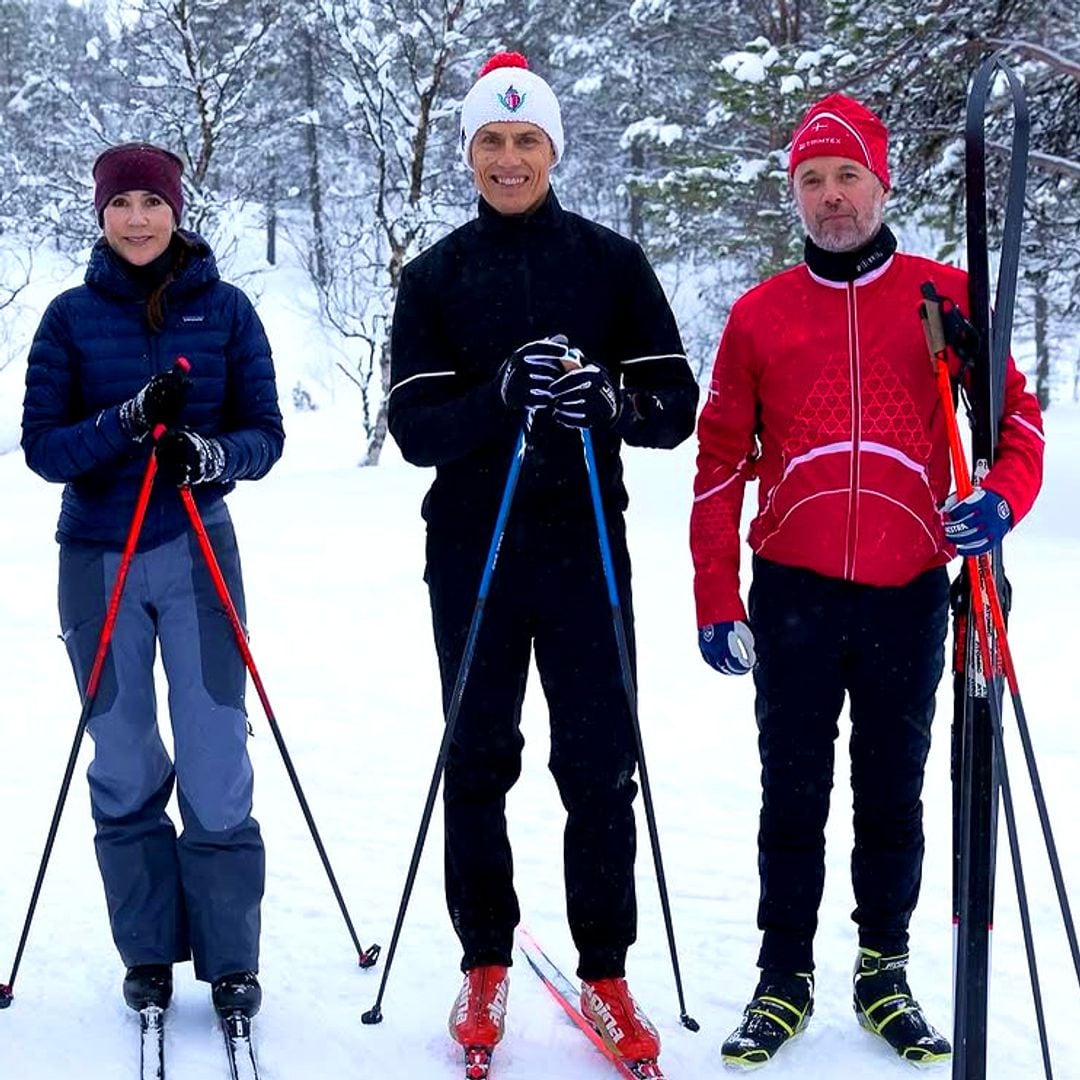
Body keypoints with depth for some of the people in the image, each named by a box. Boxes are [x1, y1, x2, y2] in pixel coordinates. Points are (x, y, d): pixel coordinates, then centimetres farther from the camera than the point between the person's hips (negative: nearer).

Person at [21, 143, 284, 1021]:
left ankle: (230, 958, 9)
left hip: (197, 549, -1)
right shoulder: (72, 315, 2)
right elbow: (40, 443, -3)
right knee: (123, 766, 7)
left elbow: (266, 432, 1)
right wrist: (125, 422, -21)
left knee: (215, 761, -3)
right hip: (98, 555, 1)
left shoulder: (225, 309, 1)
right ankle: (147, 952, 20)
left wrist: (216, 453, -21)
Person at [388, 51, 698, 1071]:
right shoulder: (435, 276, 5)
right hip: (471, 555, 1)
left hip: (584, 547, -1)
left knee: (599, 766, 2)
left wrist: (611, 402, -23)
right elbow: (414, 427, -5)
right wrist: (502, 397, -24)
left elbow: (677, 404, -1)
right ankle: (486, 964, 23)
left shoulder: (612, 261, 4)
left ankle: (605, 972, 15)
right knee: (477, 762, 9)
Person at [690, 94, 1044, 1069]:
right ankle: (785, 978, 19)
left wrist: (1002, 500, -15)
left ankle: (885, 971, 24)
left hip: (909, 594, 0)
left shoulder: (947, 296, 2)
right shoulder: (761, 313, 5)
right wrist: (717, 602, 2)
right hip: (794, 594, 0)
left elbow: (1015, 414, 6)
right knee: (793, 797, 7)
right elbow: (721, 463, 6)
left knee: (894, 797, 11)